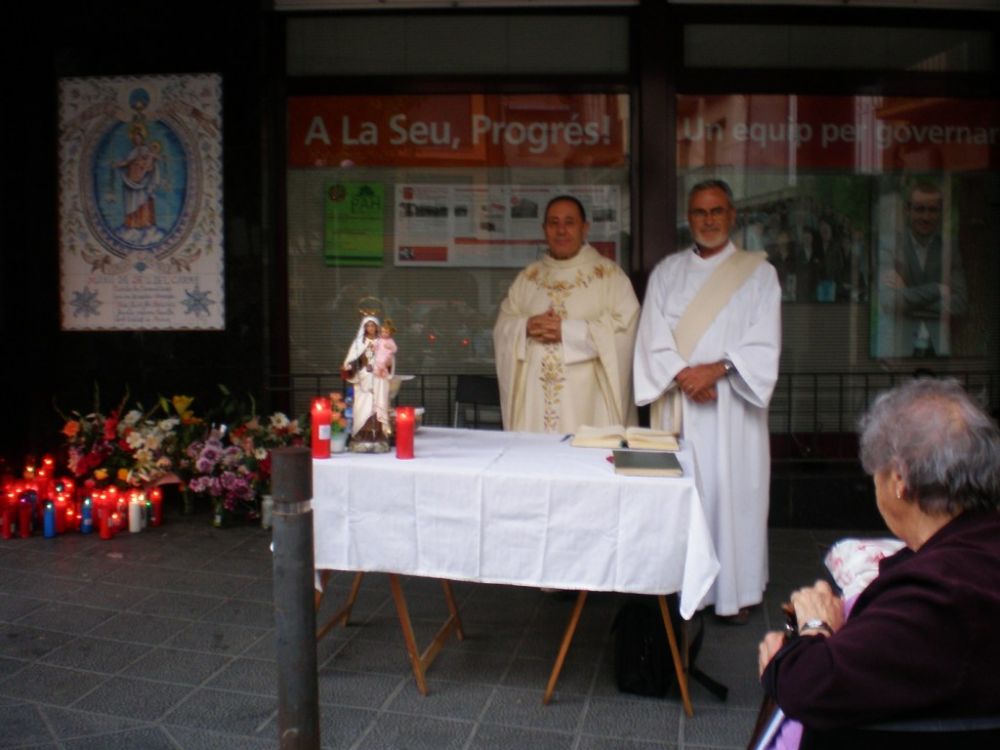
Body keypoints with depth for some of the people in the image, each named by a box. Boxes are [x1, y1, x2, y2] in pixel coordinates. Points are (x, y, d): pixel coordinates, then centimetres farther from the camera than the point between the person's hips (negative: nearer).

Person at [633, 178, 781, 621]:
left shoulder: (758, 273, 7)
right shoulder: (666, 272, 12)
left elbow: (764, 345, -3)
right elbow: (653, 339, 1)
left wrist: (717, 369, -17)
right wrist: (685, 376, -14)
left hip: (732, 406, -1)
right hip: (677, 404, 2)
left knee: (732, 491, -1)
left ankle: (736, 592, 10)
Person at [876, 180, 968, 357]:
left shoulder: (951, 252, 5)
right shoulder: (889, 250, -1)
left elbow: (959, 305, -4)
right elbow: (888, 302, -13)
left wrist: (907, 296, -9)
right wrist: (937, 289, -9)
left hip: (938, 348, 2)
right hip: (899, 348, -2)